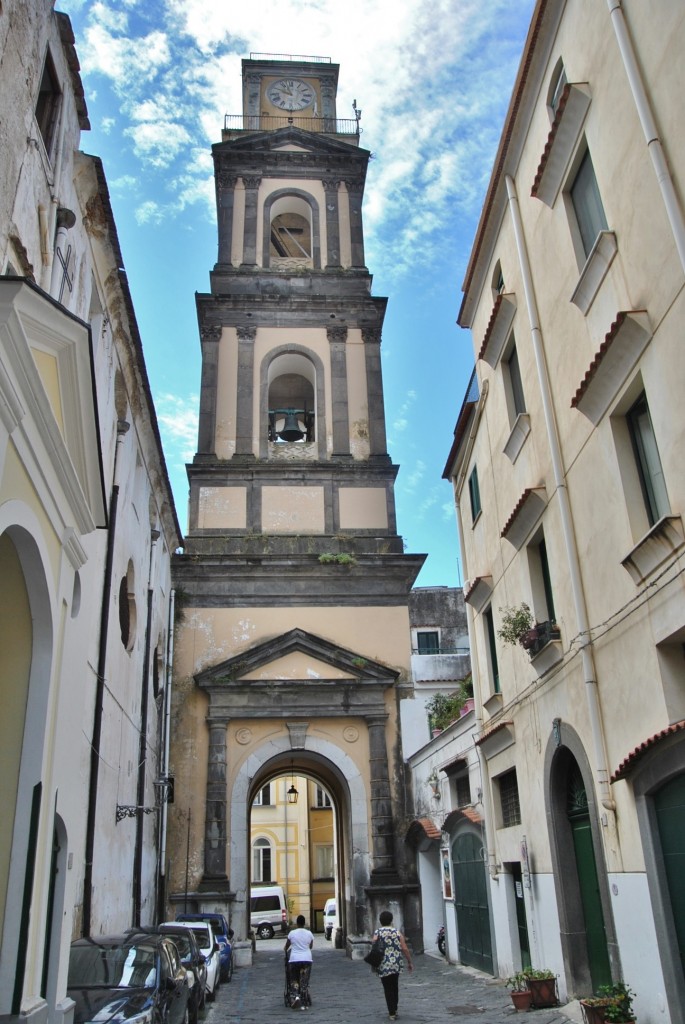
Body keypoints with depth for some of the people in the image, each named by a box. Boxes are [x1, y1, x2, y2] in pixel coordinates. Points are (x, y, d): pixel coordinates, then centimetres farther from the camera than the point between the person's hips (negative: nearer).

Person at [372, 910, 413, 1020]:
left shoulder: (377, 933, -4)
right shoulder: (397, 932, 2)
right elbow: (405, 949, -2)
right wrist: (409, 962, 7)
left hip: (383, 965, -3)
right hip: (397, 964, 3)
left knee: (388, 988, 8)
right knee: (394, 986, 22)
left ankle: (392, 1013, 6)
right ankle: (394, 1009, 29)